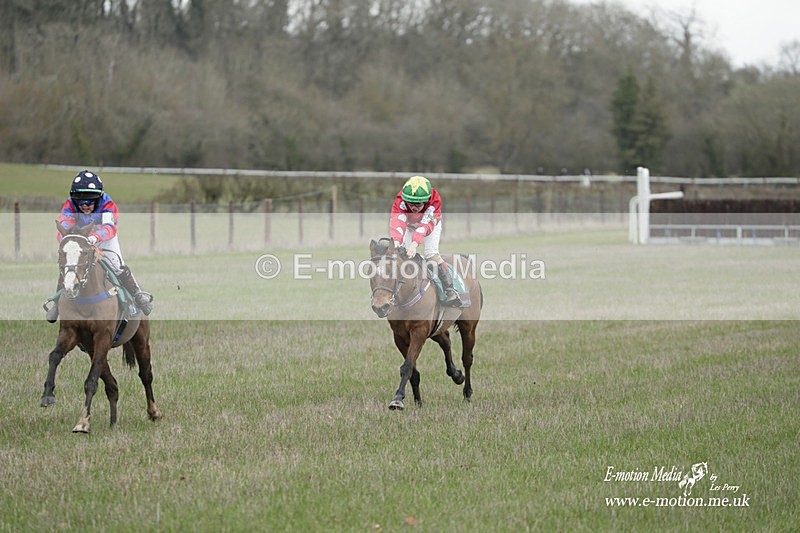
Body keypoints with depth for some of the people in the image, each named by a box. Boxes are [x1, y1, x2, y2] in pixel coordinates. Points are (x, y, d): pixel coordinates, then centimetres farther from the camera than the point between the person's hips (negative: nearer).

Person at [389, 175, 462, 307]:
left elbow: (425, 225, -51)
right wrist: (396, 241, -69)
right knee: (403, 251, -14)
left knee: (431, 253, -20)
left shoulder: (434, 201, -42)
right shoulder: (400, 200, -38)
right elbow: (397, 221, -51)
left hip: (431, 224, -3)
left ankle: (450, 290, -21)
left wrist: (414, 244, -66)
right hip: (409, 226, 3)